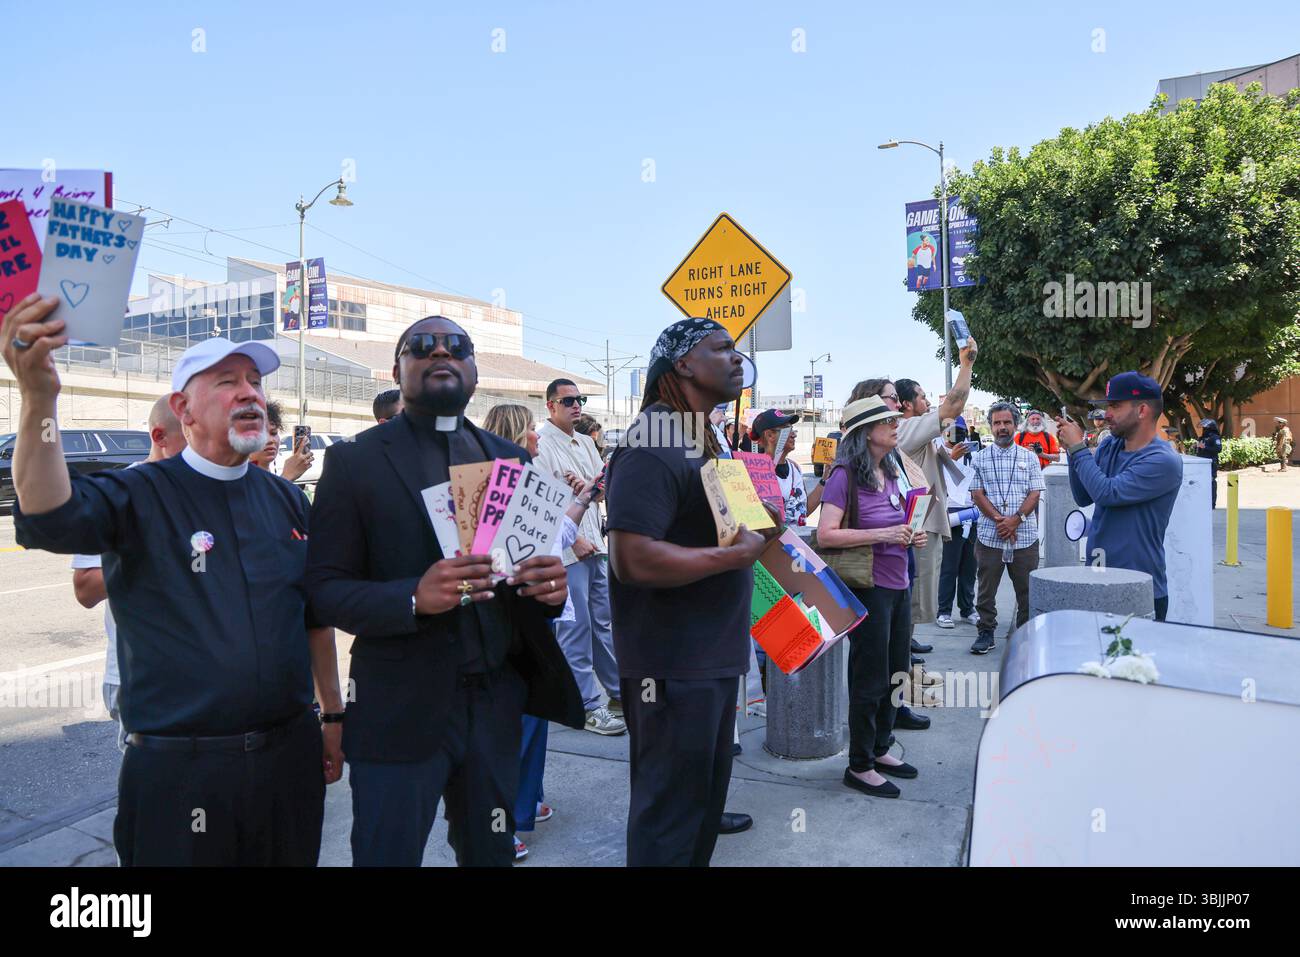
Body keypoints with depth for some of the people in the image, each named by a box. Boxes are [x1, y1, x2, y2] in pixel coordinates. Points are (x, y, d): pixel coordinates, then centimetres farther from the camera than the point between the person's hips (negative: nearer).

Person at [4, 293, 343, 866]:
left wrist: (332, 715, 12)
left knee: (294, 857, 17)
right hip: (180, 773, -4)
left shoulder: (286, 501, 6)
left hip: (291, 753, 4)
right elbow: (51, 515, -28)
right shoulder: (140, 496, -7)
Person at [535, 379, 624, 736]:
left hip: (594, 544, 8)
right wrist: (573, 539, -17)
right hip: (566, 549, -8)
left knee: (602, 623, 16)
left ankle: (619, 693, 26)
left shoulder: (585, 442, 15)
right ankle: (587, 707, 7)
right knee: (576, 629, -1)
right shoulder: (542, 445, -10)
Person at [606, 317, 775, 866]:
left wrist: (758, 528, 6)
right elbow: (632, 559, -30)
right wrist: (735, 554, -22)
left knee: (705, 789, 24)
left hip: (715, 654, 10)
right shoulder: (653, 449, -20)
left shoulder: (705, 441, 13)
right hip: (672, 664, -10)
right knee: (668, 805, 5)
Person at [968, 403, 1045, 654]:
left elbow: (1035, 494, 2)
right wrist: (998, 519, -12)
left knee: (1027, 589, 6)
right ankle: (985, 632, 14)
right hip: (989, 535, 0)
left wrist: (1016, 519, -12)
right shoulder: (980, 459, 7)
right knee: (986, 589, 4)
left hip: (1025, 536, 0)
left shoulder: (1030, 457, 8)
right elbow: (977, 494, 1)